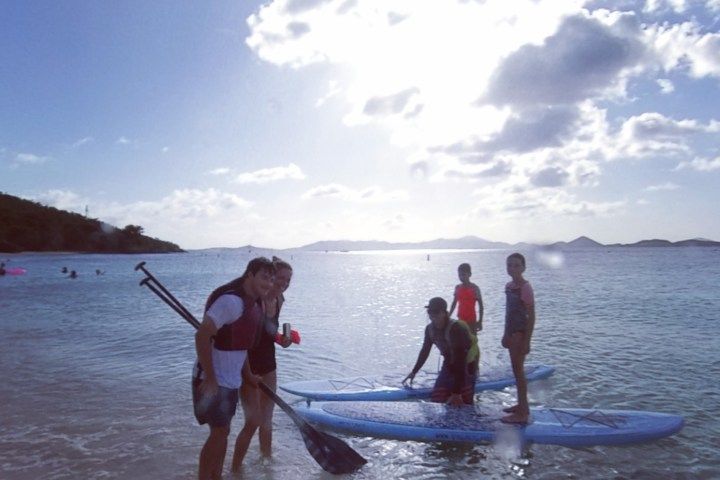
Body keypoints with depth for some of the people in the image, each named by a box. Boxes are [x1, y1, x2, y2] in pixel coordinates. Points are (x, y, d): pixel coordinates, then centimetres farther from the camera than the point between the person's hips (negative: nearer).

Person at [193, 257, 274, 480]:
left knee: (222, 431, 17)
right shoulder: (231, 301, -24)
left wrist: (247, 374, 19)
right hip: (213, 380, -9)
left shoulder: (254, 305, 6)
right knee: (219, 432, -1)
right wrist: (210, 380, -24)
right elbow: (202, 336, -27)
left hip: (231, 380, 9)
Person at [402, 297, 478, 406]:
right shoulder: (430, 329, -7)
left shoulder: (456, 329, -30)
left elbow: (460, 361, -33)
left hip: (465, 368, -6)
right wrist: (414, 372, 16)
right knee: (435, 400, 4)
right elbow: (425, 351, 11)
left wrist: (456, 392, -35)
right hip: (448, 366, 7)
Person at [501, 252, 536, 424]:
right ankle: (522, 405, 29)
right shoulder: (509, 286, 10)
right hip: (512, 331, 9)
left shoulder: (525, 287, -15)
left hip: (520, 332, -9)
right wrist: (506, 334, 19)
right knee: (517, 369, 16)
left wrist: (526, 341, -19)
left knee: (518, 369, -5)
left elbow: (531, 316, -16)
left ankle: (522, 413, 2)